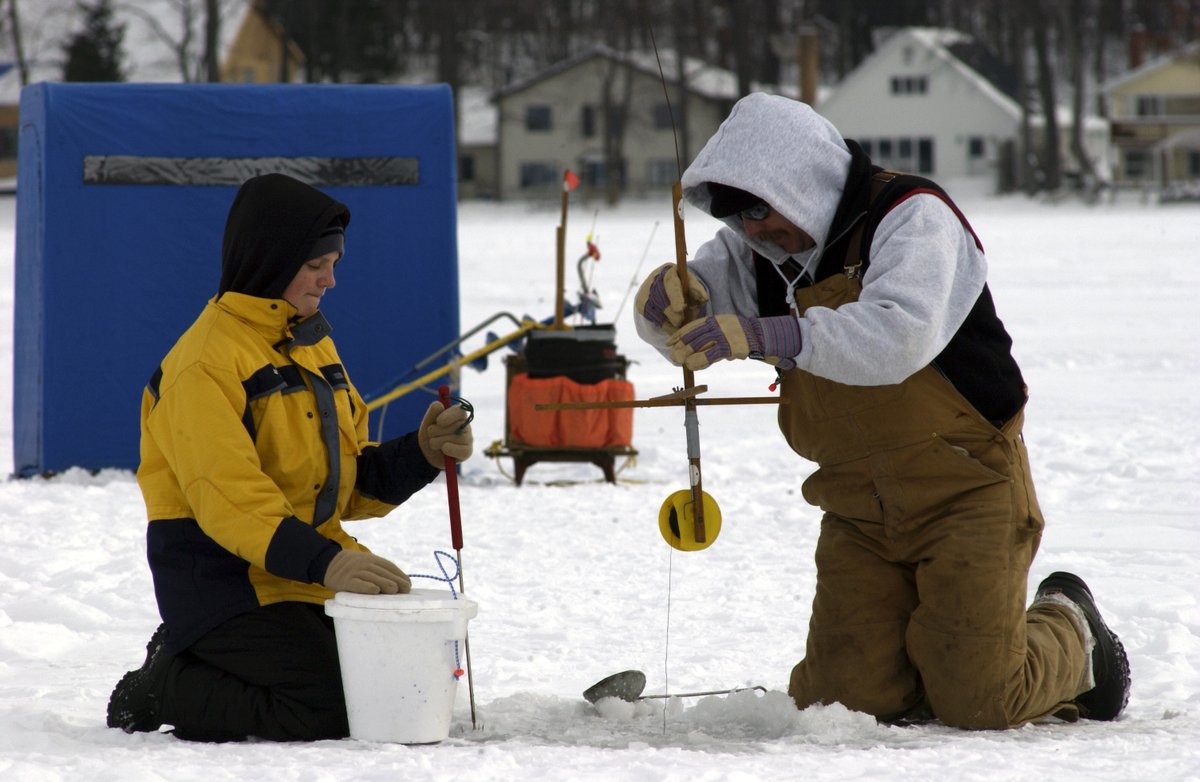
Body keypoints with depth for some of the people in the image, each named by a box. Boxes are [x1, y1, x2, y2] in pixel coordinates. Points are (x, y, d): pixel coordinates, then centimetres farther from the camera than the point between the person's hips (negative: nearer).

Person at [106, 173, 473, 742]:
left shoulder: (314, 347, 17)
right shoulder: (206, 362, -14)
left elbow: (349, 485, 15)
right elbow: (229, 498, -26)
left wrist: (421, 455, -4)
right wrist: (324, 562, -38)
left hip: (309, 584, 9)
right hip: (225, 583, -9)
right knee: (330, 709, -22)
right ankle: (159, 691, -3)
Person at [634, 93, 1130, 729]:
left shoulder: (912, 216, -17)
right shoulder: (759, 251, 3)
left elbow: (899, 336, -34)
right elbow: (682, 336, 3)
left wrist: (767, 335, -44)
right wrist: (670, 299, -22)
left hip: (964, 490, -6)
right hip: (859, 509, 6)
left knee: (976, 704, -10)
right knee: (844, 699, -7)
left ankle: (1070, 635, 21)